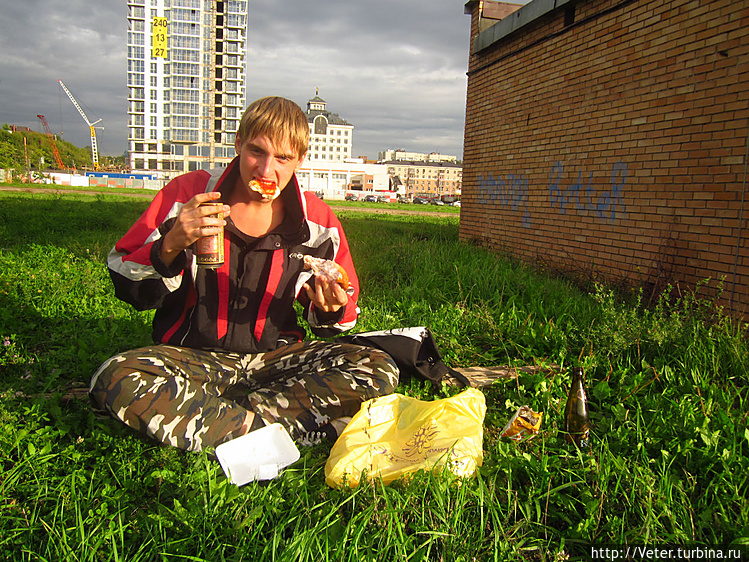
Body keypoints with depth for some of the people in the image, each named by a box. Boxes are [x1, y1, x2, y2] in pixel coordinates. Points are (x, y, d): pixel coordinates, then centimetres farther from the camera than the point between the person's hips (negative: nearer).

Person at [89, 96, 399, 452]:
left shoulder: (319, 222, 1)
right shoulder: (188, 194, -3)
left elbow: (342, 314, 11)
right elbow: (126, 287, -2)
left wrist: (330, 310, -14)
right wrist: (170, 246, -22)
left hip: (276, 355, 2)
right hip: (192, 354, -1)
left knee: (379, 372, -23)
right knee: (115, 379, -33)